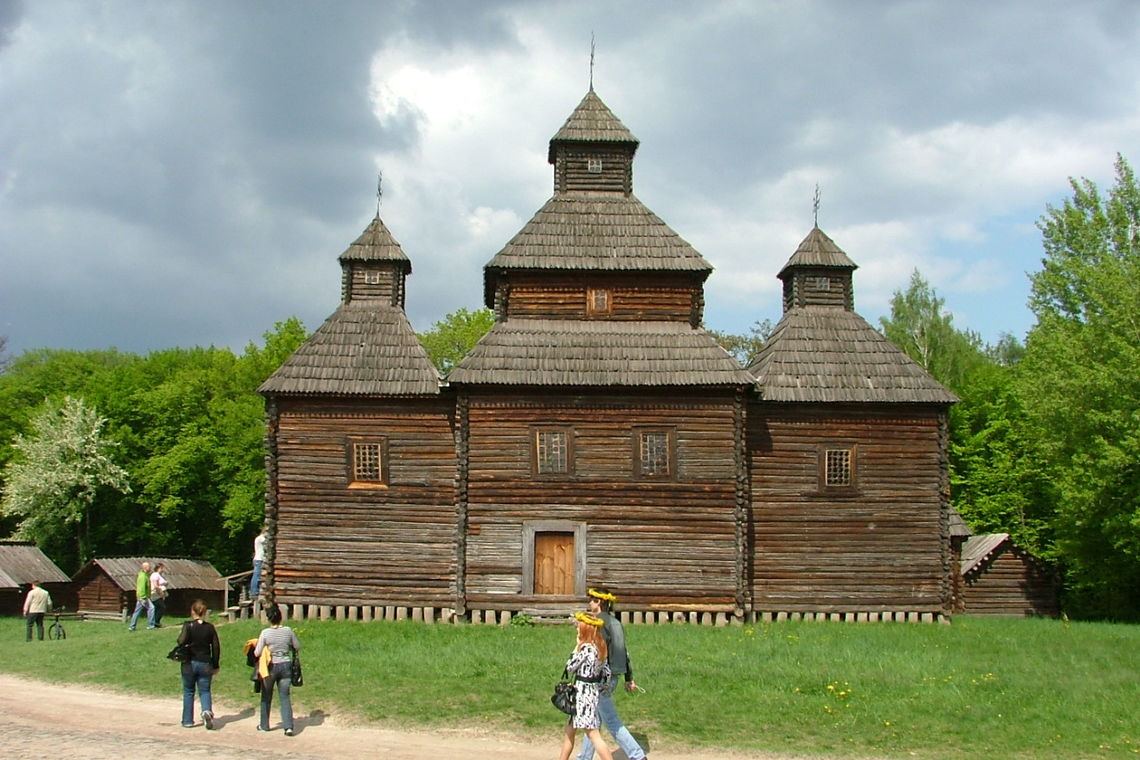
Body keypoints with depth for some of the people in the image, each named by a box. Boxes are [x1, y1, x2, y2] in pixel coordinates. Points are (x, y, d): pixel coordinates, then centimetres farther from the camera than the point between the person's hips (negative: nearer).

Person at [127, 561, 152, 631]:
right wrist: (144, 598, -25)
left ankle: (132, 627, 14)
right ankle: (150, 625, -13)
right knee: (151, 608, -13)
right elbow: (142, 587, -22)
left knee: (137, 611, 11)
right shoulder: (143, 576, -15)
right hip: (143, 597, -10)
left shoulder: (145, 575, 17)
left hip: (140, 597, 10)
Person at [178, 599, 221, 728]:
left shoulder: (188, 626, -9)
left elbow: (181, 642, -18)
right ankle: (207, 710, -21)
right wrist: (216, 665, 11)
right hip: (205, 664, 1)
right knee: (205, 691, 7)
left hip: (189, 664, -1)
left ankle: (188, 720, 16)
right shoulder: (210, 627, 0)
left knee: (188, 692, 13)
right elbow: (216, 647, 2)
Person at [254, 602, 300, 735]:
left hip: (271, 667, -2)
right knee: (285, 696, 5)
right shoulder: (288, 631, -4)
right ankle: (288, 726, -8)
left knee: (266, 697, 15)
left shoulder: (265, 633, -12)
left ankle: (264, 725, 27)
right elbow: (297, 647, 7)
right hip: (286, 665, 2)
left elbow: (257, 653, -11)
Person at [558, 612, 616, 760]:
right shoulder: (599, 647, 8)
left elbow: (570, 667, -11)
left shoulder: (586, 648, -19)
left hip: (583, 693, -10)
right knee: (569, 730, 19)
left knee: (593, 734, -7)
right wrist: (598, 688, 16)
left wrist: (577, 646, -5)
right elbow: (606, 673, 10)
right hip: (592, 692, 10)